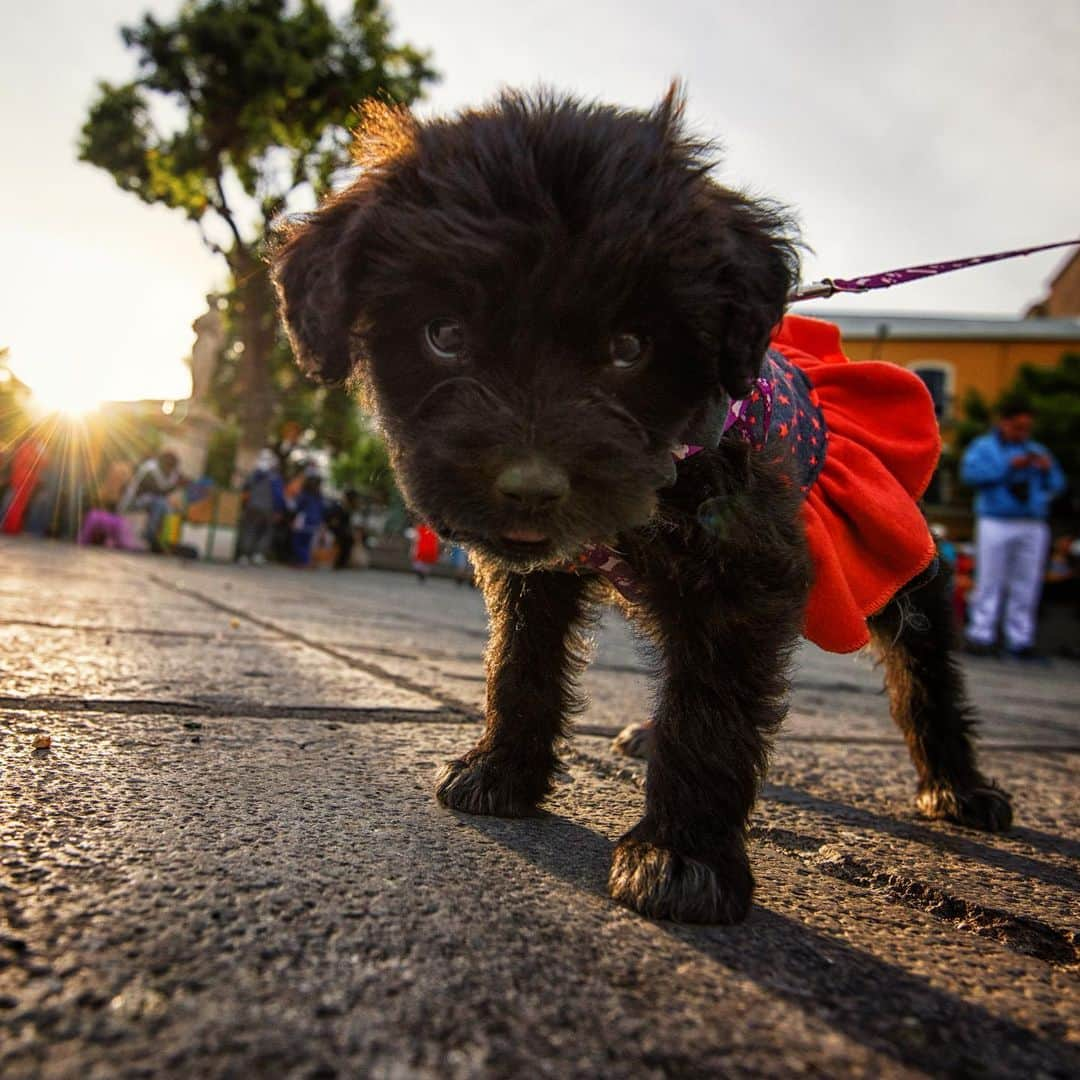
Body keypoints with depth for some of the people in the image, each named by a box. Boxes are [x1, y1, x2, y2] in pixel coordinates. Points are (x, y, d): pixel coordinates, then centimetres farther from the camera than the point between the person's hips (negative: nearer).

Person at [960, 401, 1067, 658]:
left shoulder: (1037, 451, 20)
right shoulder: (984, 446, 8)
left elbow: (1057, 486, 17)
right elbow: (970, 473, -10)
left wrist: (1048, 470, -3)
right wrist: (1008, 467, -14)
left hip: (1033, 526, 4)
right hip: (995, 524, -4)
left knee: (1026, 585, 3)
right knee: (989, 582, -5)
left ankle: (1020, 640, 7)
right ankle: (981, 636, -2)